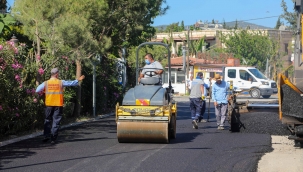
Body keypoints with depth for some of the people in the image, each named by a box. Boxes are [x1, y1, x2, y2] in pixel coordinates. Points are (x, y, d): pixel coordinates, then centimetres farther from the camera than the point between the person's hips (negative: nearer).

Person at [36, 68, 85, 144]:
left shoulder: (46, 83, -2)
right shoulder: (61, 82, -4)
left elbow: (37, 90, -3)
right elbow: (71, 83, 8)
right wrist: (78, 80, 24)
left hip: (49, 105, 1)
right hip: (58, 105, -1)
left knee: (48, 120, 15)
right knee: (56, 121, 3)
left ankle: (46, 136, 7)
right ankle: (53, 138, 0)